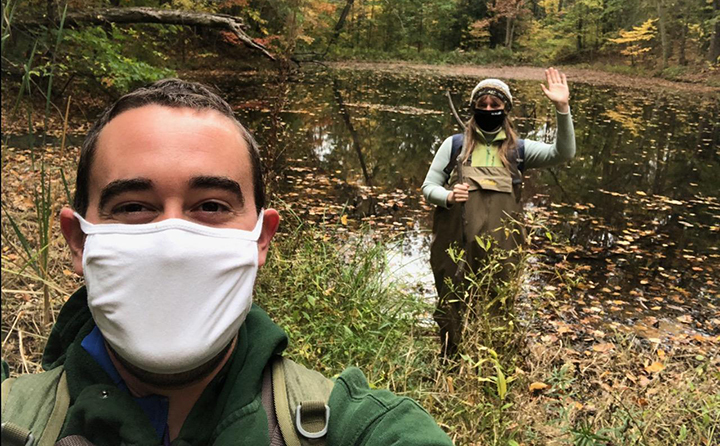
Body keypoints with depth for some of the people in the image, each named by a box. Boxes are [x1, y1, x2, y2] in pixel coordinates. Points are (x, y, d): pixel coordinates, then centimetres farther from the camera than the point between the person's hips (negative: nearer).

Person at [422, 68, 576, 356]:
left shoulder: (518, 150, 7)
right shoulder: (455, 145, 6)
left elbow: (564, 152, -6)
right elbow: (428, 188, 8)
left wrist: (562, 108, -18)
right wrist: (448, 196, -15)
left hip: (499, 249, 0)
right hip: (456, 247, 0)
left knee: (496, 316, 8)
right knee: (452, 312, 10)